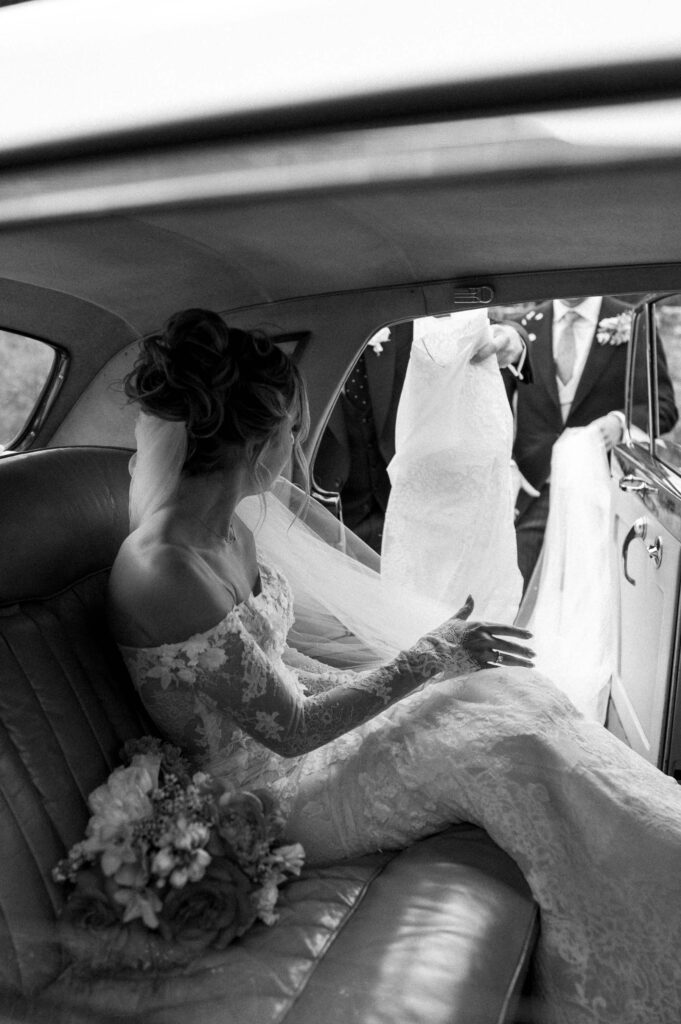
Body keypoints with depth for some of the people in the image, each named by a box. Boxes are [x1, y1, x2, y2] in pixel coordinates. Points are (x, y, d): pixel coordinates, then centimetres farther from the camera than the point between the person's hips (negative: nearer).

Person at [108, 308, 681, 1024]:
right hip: (262, 792, -8)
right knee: (507, 746, -16)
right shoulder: (162, 571, -30)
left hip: (288, 726, 8)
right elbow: (289, 730, -24)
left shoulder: (234, 529, -2)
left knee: (504, 691, -5)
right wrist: (429, 656, -18)